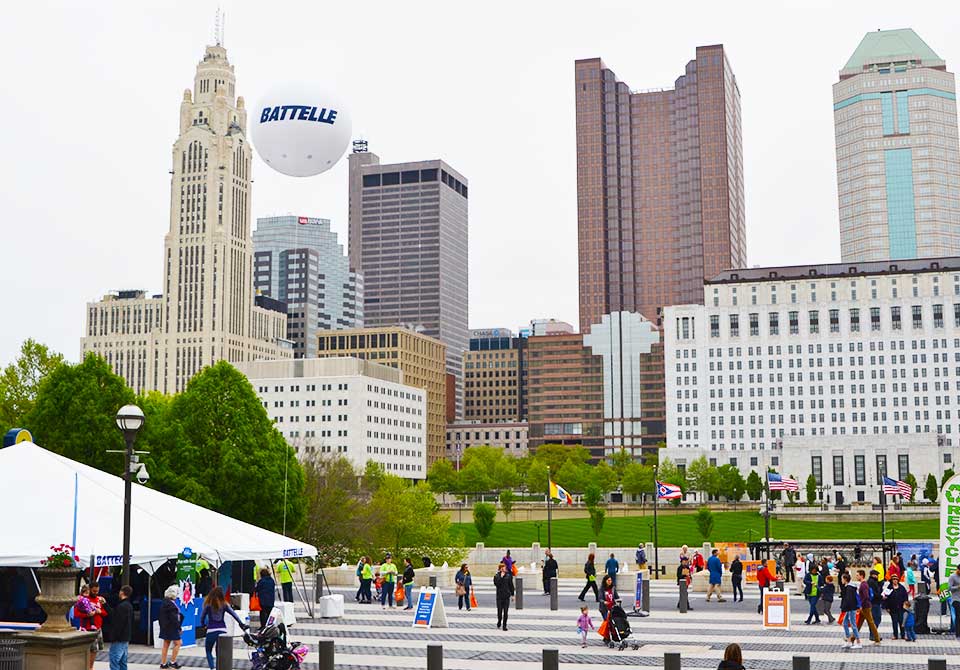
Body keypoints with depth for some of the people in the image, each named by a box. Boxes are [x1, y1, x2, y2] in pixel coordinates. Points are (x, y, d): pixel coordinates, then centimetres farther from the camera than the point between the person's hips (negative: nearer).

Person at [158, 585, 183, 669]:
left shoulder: (164, 602, 8)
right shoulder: (170, 604, -21)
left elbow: (159, 616, 14)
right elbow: (173, 618, -22)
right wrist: (178, 627, -14)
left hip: (165, 627, 9)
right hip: (172, 627, -9)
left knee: (166, 645, 14)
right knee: (177, 643, 1)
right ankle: (172, 662, 4)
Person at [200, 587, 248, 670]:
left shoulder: (208, 605, -2)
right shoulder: (224, 605, 4)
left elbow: (202, 616, 1)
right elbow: (234, 614, 0)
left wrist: (203, 624, 19)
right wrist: (242, 624, -1)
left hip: (211, 630, -3)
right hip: (222, 630, 3)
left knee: (208, 651, 13)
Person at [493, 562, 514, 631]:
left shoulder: (508, 576, 4)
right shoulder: (496, 576, 0)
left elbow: (511, 585, 9)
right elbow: (496, 584, -15)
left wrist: (512, 594, 7)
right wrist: (501, 577, -17)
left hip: (506, 596, 1)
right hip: (499, 596, -1)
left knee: (505, 611, -2)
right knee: (499, 610, 3)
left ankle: (504, 626, 3)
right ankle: (499, 622, 29)